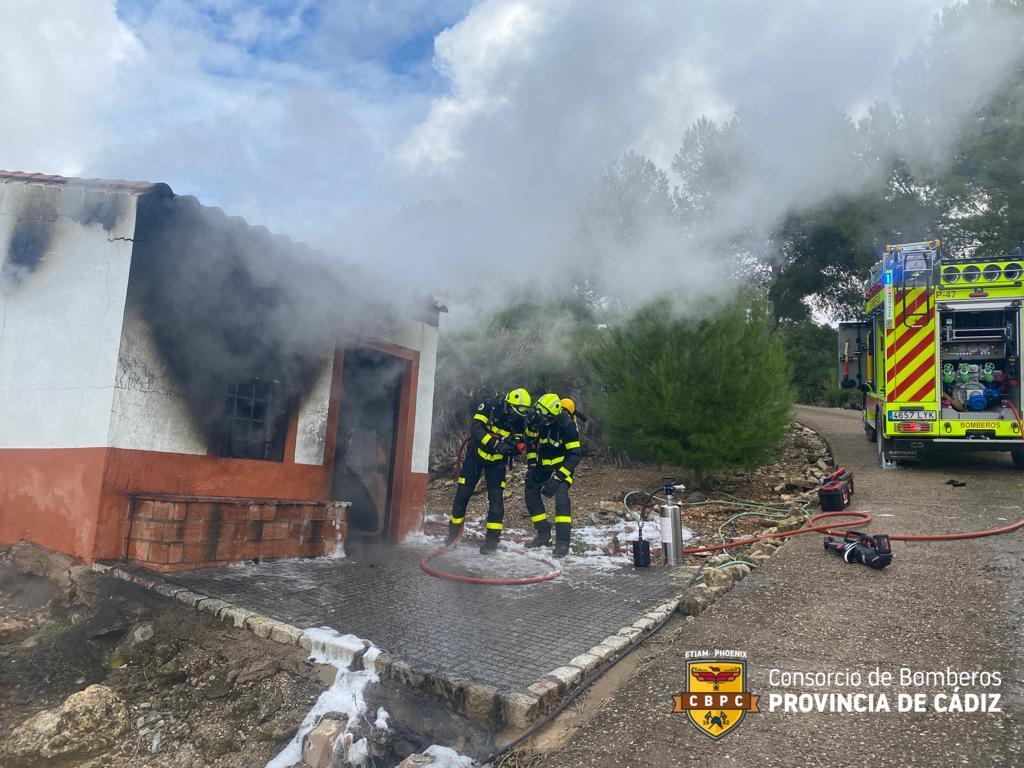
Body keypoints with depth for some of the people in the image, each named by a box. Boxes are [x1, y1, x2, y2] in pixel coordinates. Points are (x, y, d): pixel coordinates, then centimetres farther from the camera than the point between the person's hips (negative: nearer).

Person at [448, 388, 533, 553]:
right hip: (476, 455, -2)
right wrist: (495, 444, -38)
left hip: (497, 461, 2)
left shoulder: (519, 421, -9)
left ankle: (492, 538, 3)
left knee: (496, 498, -8)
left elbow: (516, 443, 1)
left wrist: (516, 447, -24)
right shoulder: (490, 406, -20)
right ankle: (453, 533, 24)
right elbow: (475, 428, -29)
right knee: (463, 494, 5)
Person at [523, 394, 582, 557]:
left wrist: (557, 478, -32)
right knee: (530, 493, 3)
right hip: (543, 462, 6)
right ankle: (543, 534, 17)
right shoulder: (535, 418, -17)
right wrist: (531, 466, -4)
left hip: (563, 462, -6)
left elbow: (575, 455, -28)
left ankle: (562, 542, -20)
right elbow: (531, 441, 2)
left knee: (561, 494, -24)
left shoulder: (566, 424, -32)